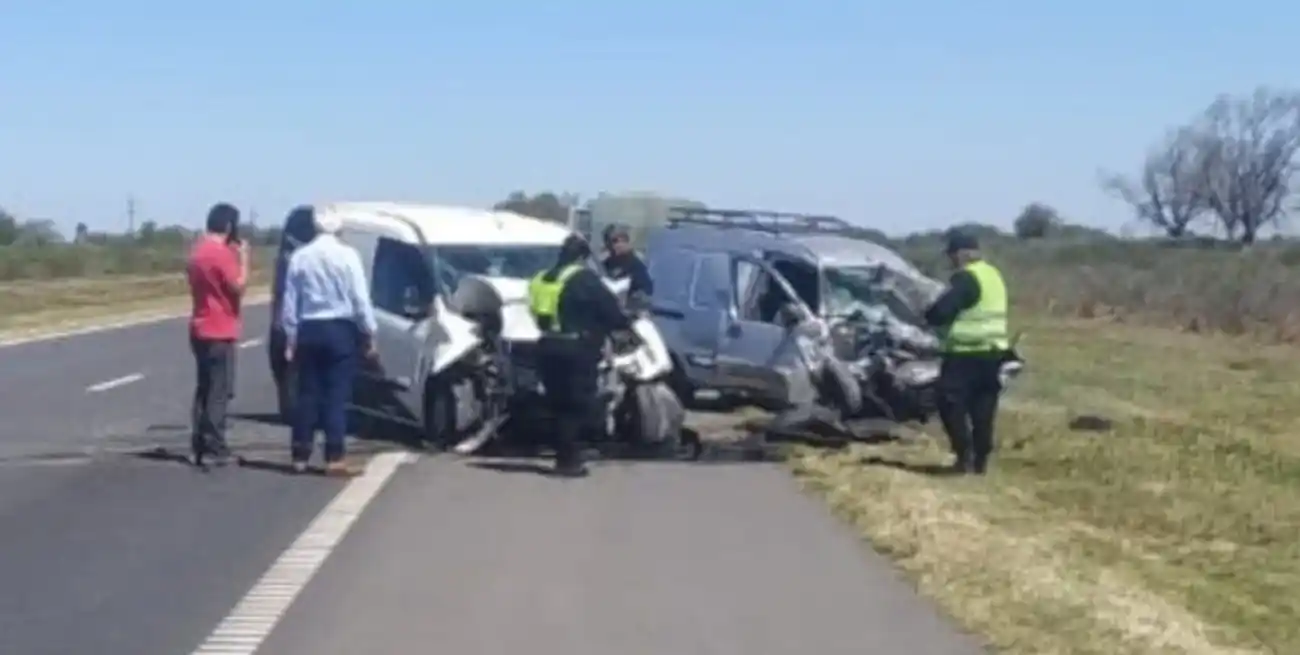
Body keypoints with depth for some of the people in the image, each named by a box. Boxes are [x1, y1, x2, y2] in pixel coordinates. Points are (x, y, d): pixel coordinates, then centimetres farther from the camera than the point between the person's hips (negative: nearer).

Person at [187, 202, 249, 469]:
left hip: (201, 330, 9)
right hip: (219, 332, -9)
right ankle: (214, 450, -8)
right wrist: (243, 258, -5)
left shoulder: (198, 251, 12)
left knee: (204, 390, 12)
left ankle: (200, 448, 13)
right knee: (219, 393, -7)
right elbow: (239, 286, -14)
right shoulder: (221, 253, -16)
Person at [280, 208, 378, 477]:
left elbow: (290, 301, 5)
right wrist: (369, 333, 0)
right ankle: (335, 459, -6)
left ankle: (300, 456, 10)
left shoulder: (299, 257, 3)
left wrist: (290, 337, 12)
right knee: (336, 395, -2)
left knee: (307, 394, 8)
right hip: (340, 330, -3)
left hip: (309, 331, 3)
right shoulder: (347, 255, -6)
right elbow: (360, 299, -7)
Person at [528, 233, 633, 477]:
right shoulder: (585, 279, -7)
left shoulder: (541, 279, 15)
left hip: (548, 346, 7)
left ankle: (565, 456, 16)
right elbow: (609, 308, -6)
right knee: (575, 404, -2)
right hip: (575, 348, -7)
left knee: (559, 404, 13)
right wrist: (625, 323, 10)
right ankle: (568, 459, -4)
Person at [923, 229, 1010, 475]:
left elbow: (942, 311, -19)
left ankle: (965, 455, -8)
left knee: (951, 403, -3)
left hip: (967, 353, -9)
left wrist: (928, 315, 2)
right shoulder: (993, 275, 15)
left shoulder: (966, 278, -14)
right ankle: (981, 459, 11)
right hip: (993, 351, 9)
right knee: (983, 408, 10)